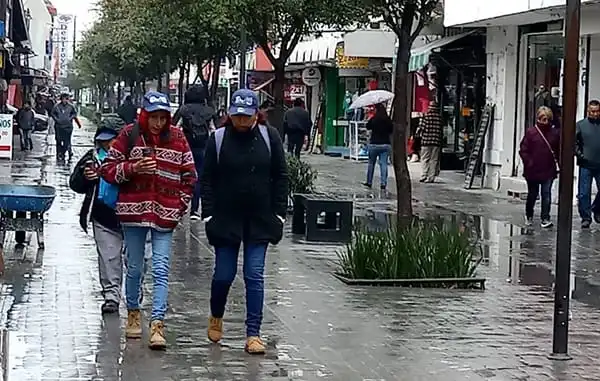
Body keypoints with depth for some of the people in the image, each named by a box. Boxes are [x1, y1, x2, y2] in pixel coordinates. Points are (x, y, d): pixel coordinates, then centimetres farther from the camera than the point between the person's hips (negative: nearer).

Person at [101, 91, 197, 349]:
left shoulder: (177, 138, 3)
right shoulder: (129, 135, -1)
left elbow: (189, 176, 10)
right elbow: (107, 169, 1)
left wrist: (180, 206, 1)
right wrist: (133, 168, -16)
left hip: (165, 213, 0)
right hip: (134, 211, 0)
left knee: (161, 270, -7)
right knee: (134, 268, 11)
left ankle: (157, 324, -8)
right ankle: (133, 313, 31)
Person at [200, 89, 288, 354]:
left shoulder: (269, 137, 0)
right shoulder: (219, 138, -2)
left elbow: (280, 177, 4)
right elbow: (207, 180, 0)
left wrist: (278, 213, 0)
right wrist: (208, 215, -6)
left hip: (260, 220, 0)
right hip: (226, 219, 0)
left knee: (255, 277, -1)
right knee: (223, 274, 6)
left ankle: (253, 334, 3)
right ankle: (216, 317, 33)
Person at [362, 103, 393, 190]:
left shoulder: (373, 119, -9)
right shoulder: (388, 120, -2)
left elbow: (367, 127, 6)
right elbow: (391, 130, 8)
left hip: (374, 144, -1)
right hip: (386, 144, 2)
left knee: (371, 163, 14)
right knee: (384, 164, 1)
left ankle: (369, 182, 21)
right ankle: (383, 183, -7)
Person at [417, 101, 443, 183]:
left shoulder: (426, 115, -5)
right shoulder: (440, 117, 3)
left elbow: (422, 127, -4)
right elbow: (441, 130, 7)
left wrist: (418, 135, 14)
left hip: (426, 140, -2)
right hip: (436, 142, 2)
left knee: (425, 159, 3)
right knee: (434, 160, 6)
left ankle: (424, 176, -6)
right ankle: (431, 177, 4)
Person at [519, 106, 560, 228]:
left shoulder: (555, 133, 4)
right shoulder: (531, 132, -3)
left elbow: (559, 151, 9)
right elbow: (523, 150, -2)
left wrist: (557, 164, 0)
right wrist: (529, 163, -9)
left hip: (549, 171, 1)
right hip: (533, 171, -1)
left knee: (546, 194, -5)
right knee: (532, 195, 12)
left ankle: (545, 218, -3)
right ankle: (529, 216, 31)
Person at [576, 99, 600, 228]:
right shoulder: (581, 125, 2)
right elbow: (574, 142, 2)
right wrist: (579, 154, -8)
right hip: (586, 165, -1)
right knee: (584, 193, 0)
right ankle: (585, 217, 9)